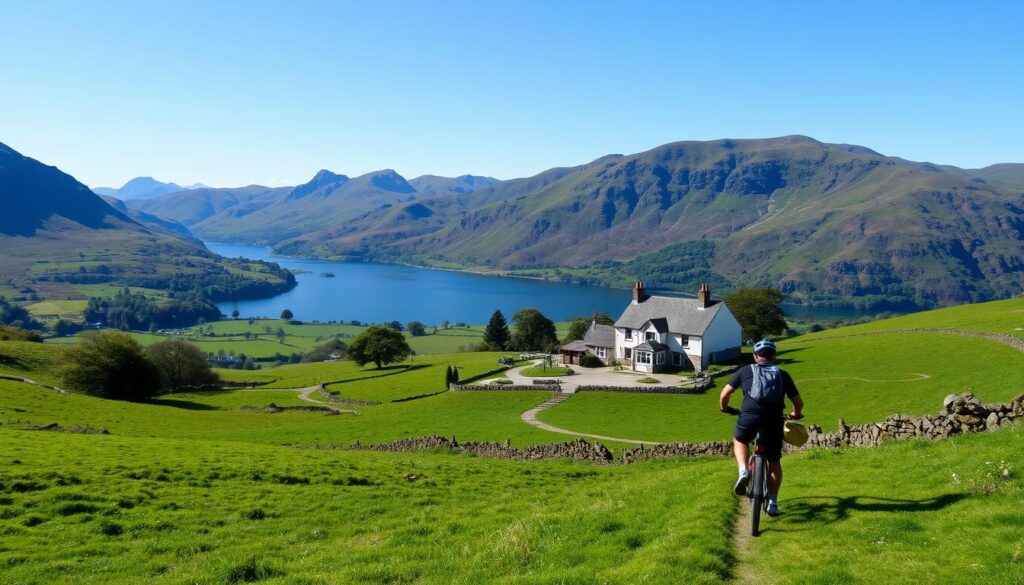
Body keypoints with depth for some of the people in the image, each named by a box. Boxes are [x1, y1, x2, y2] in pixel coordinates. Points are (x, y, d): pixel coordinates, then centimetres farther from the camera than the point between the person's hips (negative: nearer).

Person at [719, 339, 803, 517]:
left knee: (739, 441, 29)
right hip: (774, 418, 1)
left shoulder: (745, 371, 16)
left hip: (750, 415, -1)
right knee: (774, 462, 18)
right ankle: (772, 503, 17)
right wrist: (795, 414, 42)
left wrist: (724, 408, 33)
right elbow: (798, 401, 20)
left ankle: (743, 472, 5)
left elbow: (724, 394, 13)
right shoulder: (782, 374, 20)